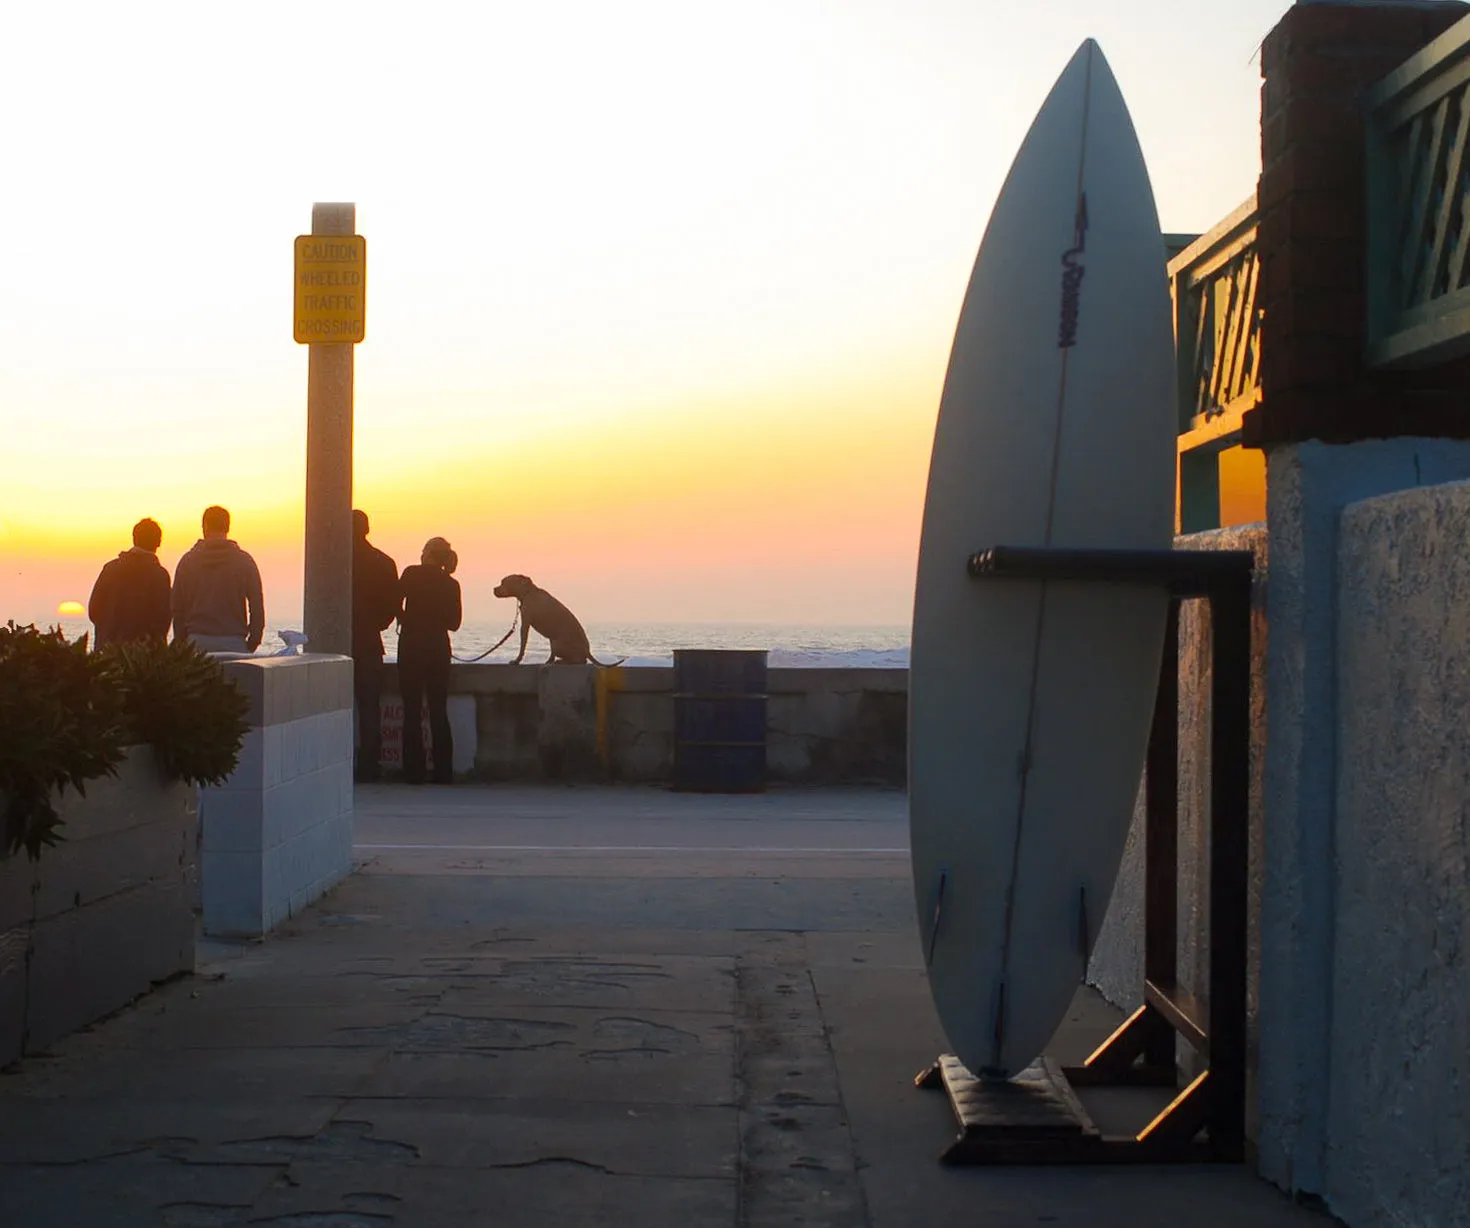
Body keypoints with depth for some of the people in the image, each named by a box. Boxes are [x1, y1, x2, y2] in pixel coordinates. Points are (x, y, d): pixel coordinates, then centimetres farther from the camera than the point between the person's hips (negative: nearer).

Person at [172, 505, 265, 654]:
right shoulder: (244, 561, 2)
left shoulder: (187, 561, 6)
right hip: (233, 641, -2)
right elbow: (257, 606, 0)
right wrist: (253, 642, 8)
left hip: (197, 641, 2)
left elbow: (177, 607, 8)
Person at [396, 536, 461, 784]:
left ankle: (414, 771, 0)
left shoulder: (412, 574, -4)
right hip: (439, 647, 3)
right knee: (439, 712, 9)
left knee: (411, 711, 2)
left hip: (412, 645, -3)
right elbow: (454, 623, 4)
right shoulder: (451, 584, 4)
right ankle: (443, 771, 7)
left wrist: (405, 621, 9)